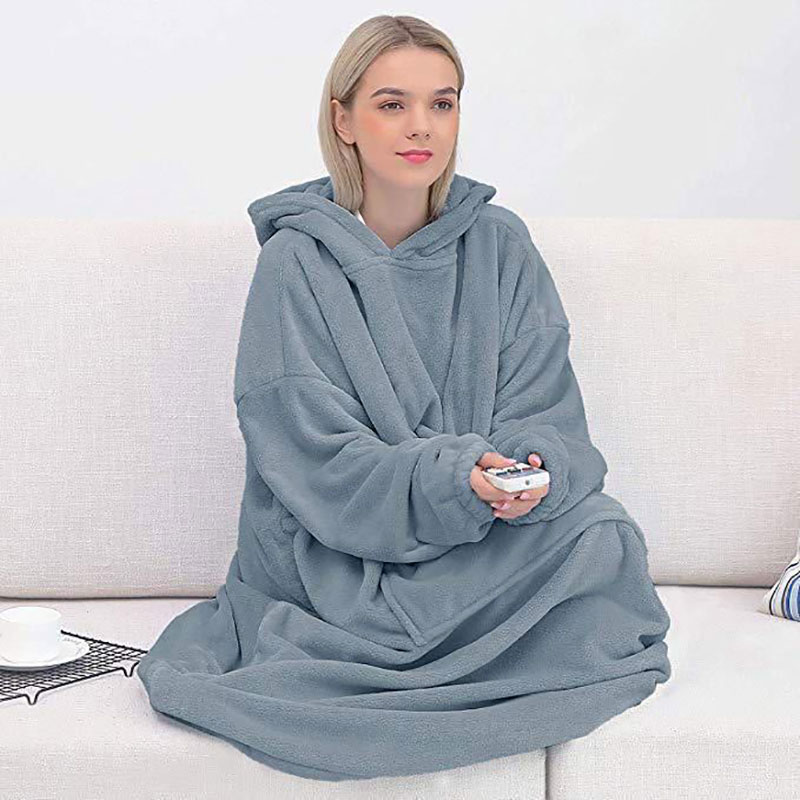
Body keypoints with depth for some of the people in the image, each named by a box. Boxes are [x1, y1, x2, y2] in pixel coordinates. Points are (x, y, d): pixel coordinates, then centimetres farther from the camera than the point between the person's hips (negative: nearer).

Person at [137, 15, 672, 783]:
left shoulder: (500, 244, 5)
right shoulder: (295, 263, -5)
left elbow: (546, 414, 2)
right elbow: (320, 464, -12)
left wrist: (536, 469, -22)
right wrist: (453, 479, -28)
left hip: (486, 541, 5)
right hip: (336, 551, -5)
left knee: (603, 539, -24)